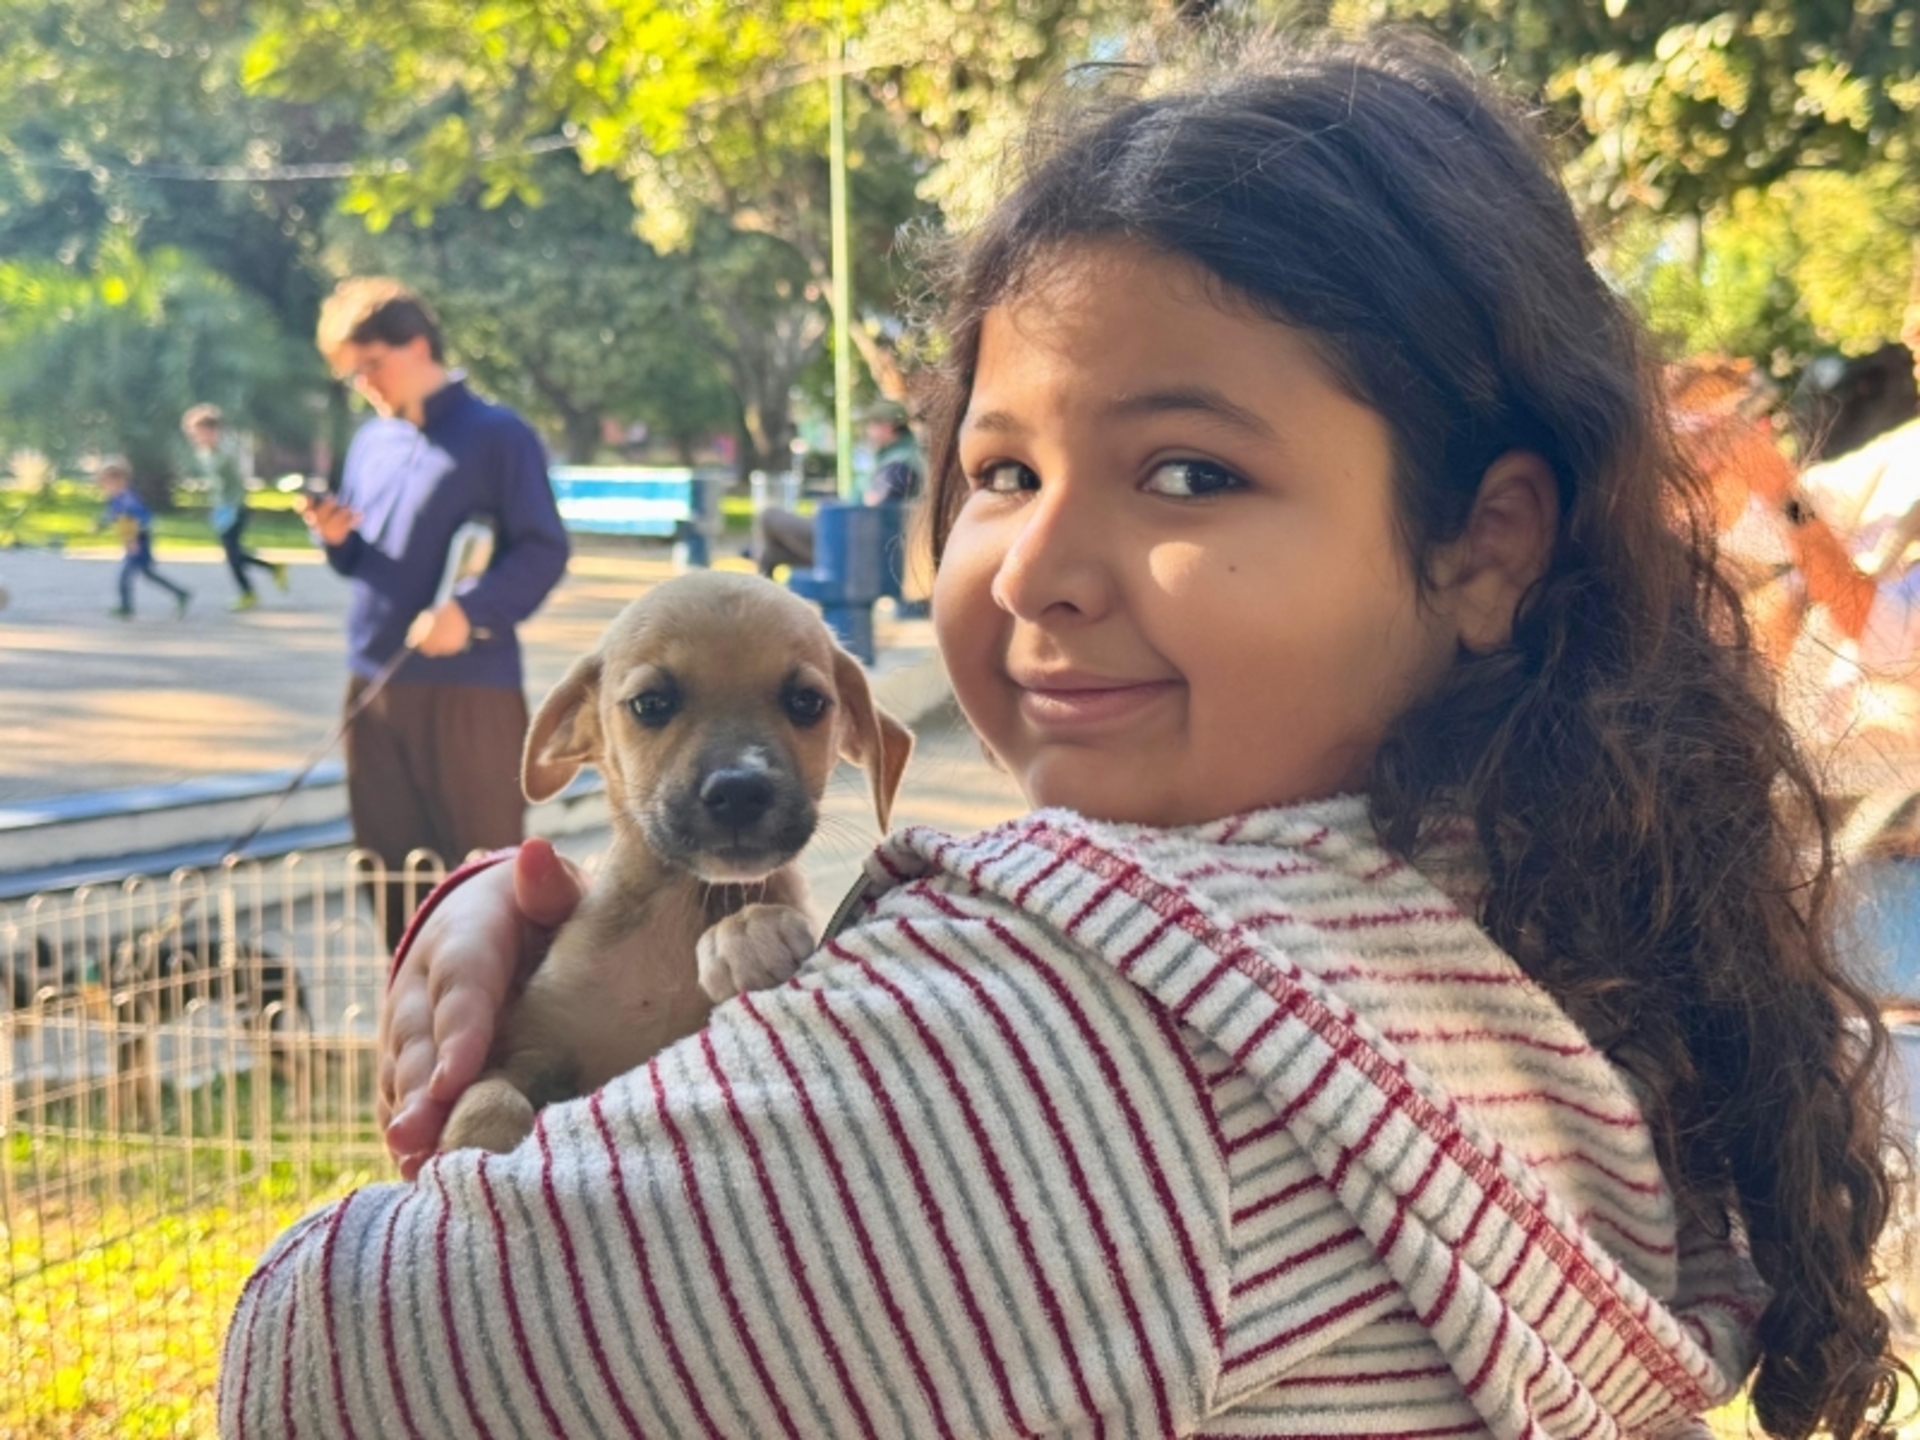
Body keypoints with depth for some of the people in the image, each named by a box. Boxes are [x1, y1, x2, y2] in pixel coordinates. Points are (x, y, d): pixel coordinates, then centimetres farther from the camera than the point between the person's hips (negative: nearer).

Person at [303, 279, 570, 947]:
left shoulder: (498, 435, -6)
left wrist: (471, 610, -25)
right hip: (373, 686, 7)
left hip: (469, 690, -7)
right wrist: (336, 537, -1)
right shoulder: (371, 442, 15)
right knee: (390, 874, 11)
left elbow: (545, 552, -11)